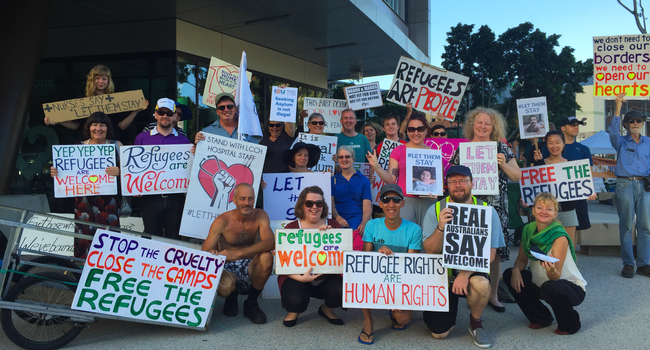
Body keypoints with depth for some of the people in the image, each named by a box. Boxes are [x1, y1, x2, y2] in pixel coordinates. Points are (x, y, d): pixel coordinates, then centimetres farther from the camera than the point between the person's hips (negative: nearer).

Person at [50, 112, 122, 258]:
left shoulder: (116, 146, 6)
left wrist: (119, 171, -24)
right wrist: (55, 172, -6)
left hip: (108, 201, -2)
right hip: (85, 200, 2)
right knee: (84, 239, 0)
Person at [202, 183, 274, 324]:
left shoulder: (260, 216, -8)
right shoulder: (222, 221, -12)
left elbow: (270, 243, -26)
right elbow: (204, 253, -11)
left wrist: (237, 254, -38)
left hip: (250, 268, 2)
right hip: (228, 269, -1)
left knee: (266, 257, -30)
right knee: (224, 287, -36)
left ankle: (251, 302, -5)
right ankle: (231, 298, 8)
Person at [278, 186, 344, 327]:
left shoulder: (333, 225, 2)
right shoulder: (291, 228, -3)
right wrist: (301, 278, -23)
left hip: (327, 278, 2)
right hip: (297, 278, -2)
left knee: (341, 290, -28)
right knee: (296, 300, -31)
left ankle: (327, 309, 12)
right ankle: (294, 311, 13)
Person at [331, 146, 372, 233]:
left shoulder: (364, 180, 14)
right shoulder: (333, 179, 16)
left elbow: (367, 207, 4)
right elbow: (331, 204, 6)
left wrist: (364, 223, -16)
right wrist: (338, 218, -16)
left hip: (357, 221, 0)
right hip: (337, 222, 0)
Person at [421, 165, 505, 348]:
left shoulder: (486, 210, -7)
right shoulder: (435, 210, -6)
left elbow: (491, 253, -11)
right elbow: (430, 250, -11)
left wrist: (466, 273, -27)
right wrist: (440, 228, -30)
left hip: (473, 272, 0)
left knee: (481, 284, -36)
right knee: (439, 333, -6)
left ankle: (476, 323, -2)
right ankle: (450, 308, 30)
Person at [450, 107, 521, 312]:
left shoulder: (502, 148, 9)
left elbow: (517, 176, 9)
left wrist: (503, 164, -8)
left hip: (495, 208, 1)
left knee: (494, 251, 3)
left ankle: (493, 295, 16)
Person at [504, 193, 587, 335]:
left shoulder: (560, 237, -23)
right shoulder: (528, 230, -5)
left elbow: (556, 277, -24)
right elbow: (522, 259, 3)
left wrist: (551, 270, -47)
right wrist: (516, 270, -18)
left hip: (571, 287, -6)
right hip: (541, 284, 7)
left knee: (550, 287, -37)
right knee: (509, 274, -6)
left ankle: (569, 323, -2)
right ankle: (541, 318, 12)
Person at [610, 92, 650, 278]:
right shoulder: (621, 142, 6)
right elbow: (613, 131, -14)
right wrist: (618, 108, -22)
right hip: (625, 184, -3)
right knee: (626, 225, -1)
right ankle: (628, 263, 6)